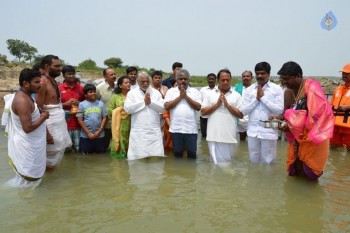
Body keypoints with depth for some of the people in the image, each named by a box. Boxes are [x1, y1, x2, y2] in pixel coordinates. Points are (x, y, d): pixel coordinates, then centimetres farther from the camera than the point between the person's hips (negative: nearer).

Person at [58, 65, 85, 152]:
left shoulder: (80, 88, 8)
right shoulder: (59, 88, 0)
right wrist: (66, 103, -12)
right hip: (65, 123, -2)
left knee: (78, 148, 5)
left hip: (78, 123, 2)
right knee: (66, 149, 0)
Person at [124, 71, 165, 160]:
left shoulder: (156, 93, 12)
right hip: (138, 132, -1)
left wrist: (151, 102, -10)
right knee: (137, 157, -2)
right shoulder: (132, 93, 7)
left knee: (157, 157, 0)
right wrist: (143, 102, -8)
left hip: (154, 132, 2)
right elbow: (127, 108, -7)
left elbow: (163, 108, 3)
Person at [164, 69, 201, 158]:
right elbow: (167, 106, -7)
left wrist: (186, 96, -9)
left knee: (192, 153, 5)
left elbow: (198, 107, -6)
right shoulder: (171, 91, 6)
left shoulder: (195, 91, 5)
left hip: (191, 129, 0)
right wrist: (180, 96, -8)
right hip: (176, 129, 1)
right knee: (177, 153, 12)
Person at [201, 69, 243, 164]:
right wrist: (217, 104, -9)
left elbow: (241, 114, 0)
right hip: (214, 135, 0)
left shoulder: (236, 95, 5)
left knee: (227, 160, 11)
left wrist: (227, 104, -10)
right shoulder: (210, 94, 6)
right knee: (216, 161, 4)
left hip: (229, 135, 1)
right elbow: (203, 112, 2)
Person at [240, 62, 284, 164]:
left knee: (268, 162, 7)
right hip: (253, 131, 3)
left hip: (269, 131, -2)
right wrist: (256, 99, -9)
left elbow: (280, 110, -10)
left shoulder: (277, 89, 0)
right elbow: (243, 111, 2)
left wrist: (263, 97, -11)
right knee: (254, 160, 14)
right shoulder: (249, 89, 6)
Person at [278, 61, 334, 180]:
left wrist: (292, 124, -22)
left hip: (312, 136, -6)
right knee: (295, 165, 11)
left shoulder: (311, 87, -19)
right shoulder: (288, 92, 2)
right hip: (296, 136, 6)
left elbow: (316, 114, -25)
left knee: (308, 170, 4)